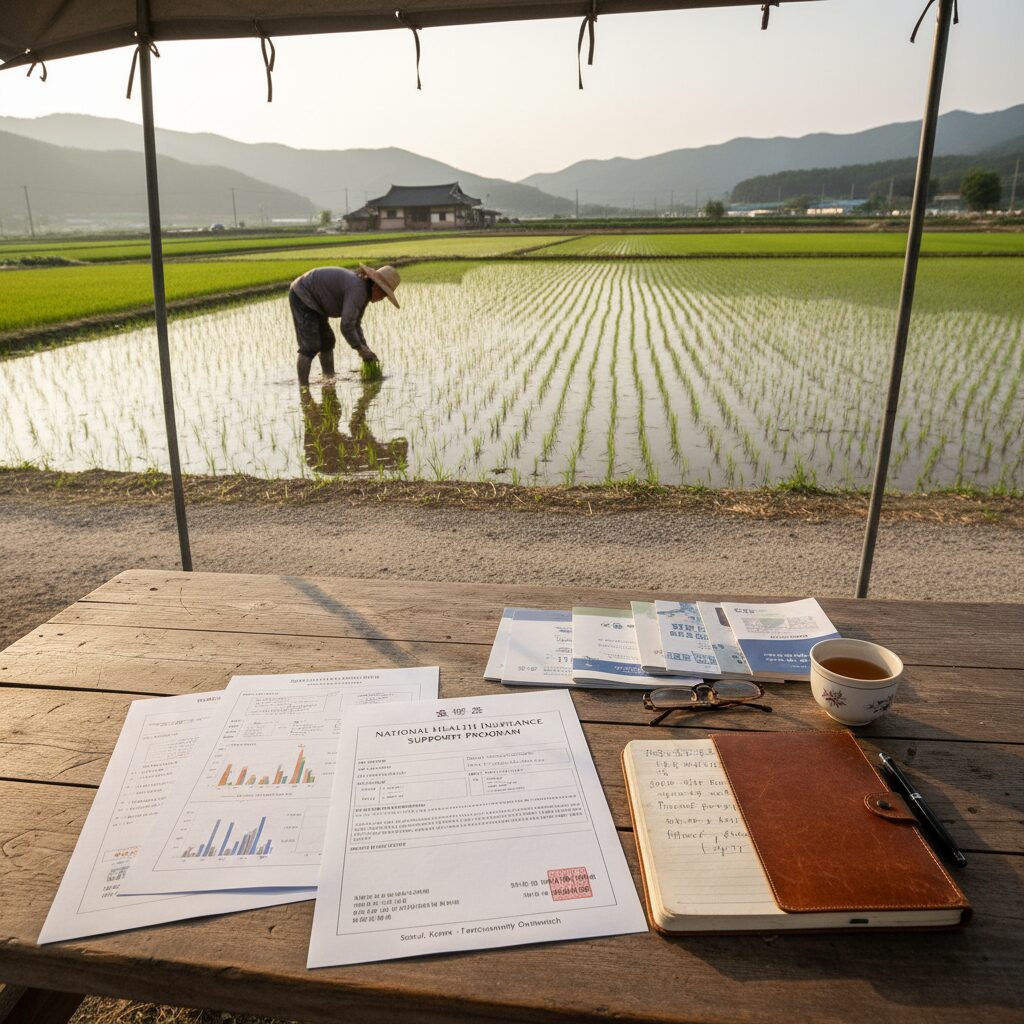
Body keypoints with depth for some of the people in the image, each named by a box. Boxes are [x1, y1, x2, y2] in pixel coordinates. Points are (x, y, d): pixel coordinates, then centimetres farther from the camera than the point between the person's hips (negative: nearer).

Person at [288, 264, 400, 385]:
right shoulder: (358, 290, -26)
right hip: (302, 296, -11)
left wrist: (365, 349, -2)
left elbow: (355, 324, 8)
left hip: (310, 300, 11)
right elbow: (346, 326, -30)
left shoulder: (365, 292, 5)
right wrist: (360, 349, -17)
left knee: (327, 341, 15)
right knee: (311, 346, -16)